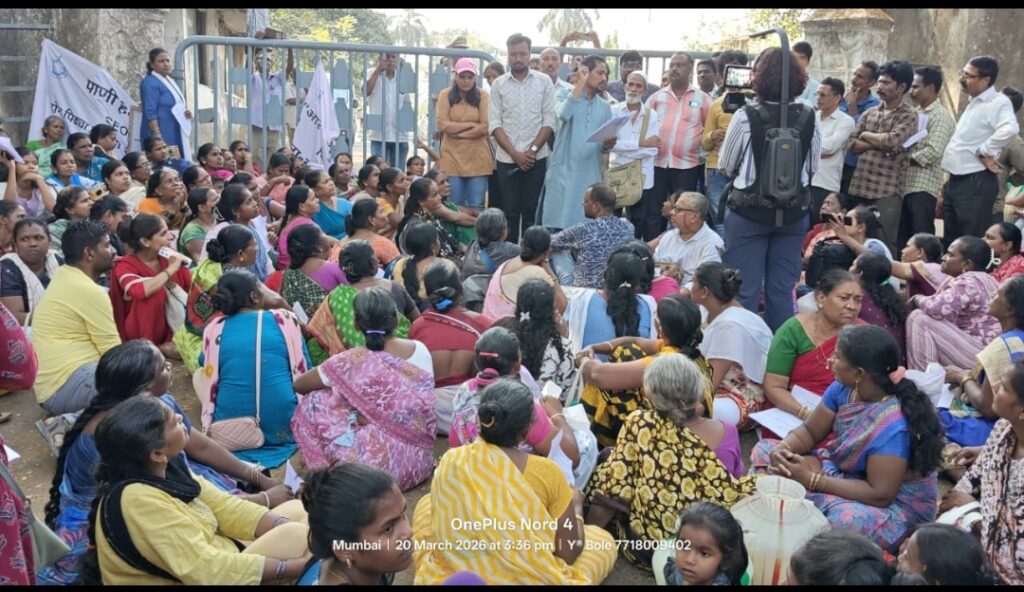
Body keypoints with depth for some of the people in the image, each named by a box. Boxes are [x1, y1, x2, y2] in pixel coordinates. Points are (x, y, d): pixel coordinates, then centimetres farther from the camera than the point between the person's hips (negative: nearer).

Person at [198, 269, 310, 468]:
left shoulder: (214, 328, 1)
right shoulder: (285, 319, -1)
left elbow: (206, 364, 22)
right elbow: (304, 371, 8)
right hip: (283, 427, 0)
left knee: (199, 374, 26)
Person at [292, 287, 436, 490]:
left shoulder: (352, 361, -14)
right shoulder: (421, 350, 0)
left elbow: (299, 385, 2)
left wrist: (332, 384, 19)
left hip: (383, 462, -6)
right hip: (421, 457, 6)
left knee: (315, 403, 5)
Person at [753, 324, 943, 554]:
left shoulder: (894, 426, -32)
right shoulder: (845, 388, -9)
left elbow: (880, 494, -29)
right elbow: (810, 431, 2)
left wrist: (811, 480, -28)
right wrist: (782, 449, -21)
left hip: (897, 506, -8)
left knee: (845, 519, -42)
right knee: (765, 450, 1)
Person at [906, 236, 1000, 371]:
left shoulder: (969, 282, -15)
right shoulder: (979, 279, 16)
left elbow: (936, 308, -28)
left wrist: (918, 299, -8)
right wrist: (922, 300, 1)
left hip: (982, 354, -10)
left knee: (920, 319, -15)